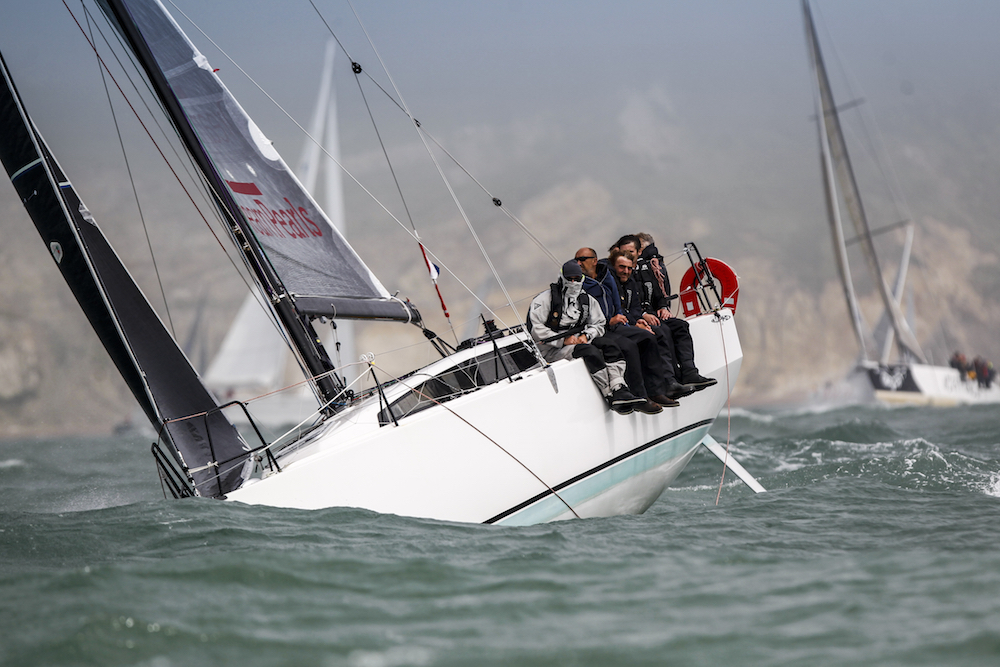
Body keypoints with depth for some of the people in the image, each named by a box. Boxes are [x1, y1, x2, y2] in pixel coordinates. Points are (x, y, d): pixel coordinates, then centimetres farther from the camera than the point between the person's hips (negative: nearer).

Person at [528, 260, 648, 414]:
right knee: (591, 352, -31)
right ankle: (611, 396, -31)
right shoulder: (545, 299, -4)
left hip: (578, 341, 6)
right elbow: (535, 329, -12)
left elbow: (598, 324, 17)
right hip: (551, 349, -6)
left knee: (609, 346, -18)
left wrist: (586, 336, -7)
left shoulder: (587, 300, 16)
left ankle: (619, 390, -34)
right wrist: (563, 340, -19)